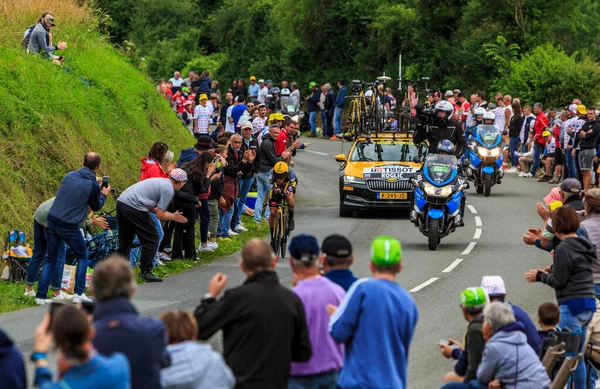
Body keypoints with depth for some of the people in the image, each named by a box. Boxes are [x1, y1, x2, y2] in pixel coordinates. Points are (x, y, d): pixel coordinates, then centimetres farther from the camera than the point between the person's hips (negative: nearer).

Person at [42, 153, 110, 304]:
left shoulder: (70, 176, 4)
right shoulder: (93, 186, -10)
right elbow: (96, 207, 6)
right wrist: (103, 194, 25)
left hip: (52, 220, 5)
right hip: (69, 227, -5)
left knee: (51, 259, 15)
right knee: (82, 257, 15)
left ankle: (41, 295, 10)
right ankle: (79, 294, 6)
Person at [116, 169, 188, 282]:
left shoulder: (161, 181, 22)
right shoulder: (169, 190, -6)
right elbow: (160, 215, -6)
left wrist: (172, 214, 23)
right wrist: (173, 217, 11)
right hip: (134, 208, -9)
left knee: (125, 241, 18)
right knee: (152, 239, 3)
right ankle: (146, 271, 4)